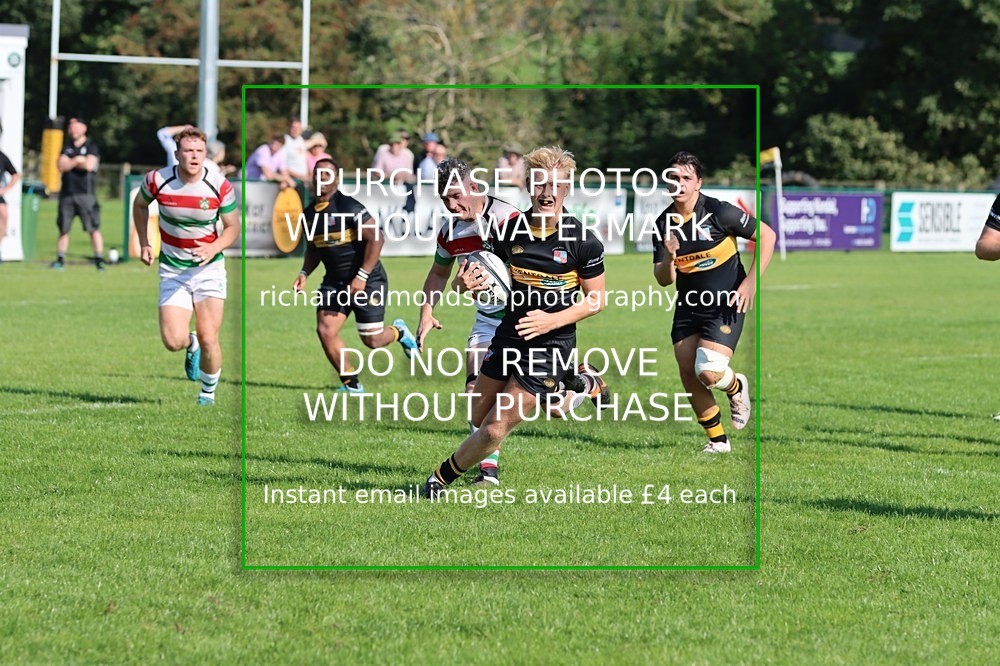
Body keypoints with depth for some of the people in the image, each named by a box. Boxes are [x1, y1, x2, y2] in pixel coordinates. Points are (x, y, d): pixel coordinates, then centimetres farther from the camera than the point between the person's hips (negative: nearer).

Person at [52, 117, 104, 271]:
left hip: (85, 193, -4)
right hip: (67, 193, 4)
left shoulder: (91, 147, 3)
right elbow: (60, 166, 1)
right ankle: (60, 259, 13)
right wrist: (76, 161, -9)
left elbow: (89, 165, -13)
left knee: (93, 228, -10)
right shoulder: (67, 147, 15)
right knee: (64, 228, 6)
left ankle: (99, 260, -10)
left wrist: (69, 164, -2)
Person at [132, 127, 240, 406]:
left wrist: (213, 248, -20)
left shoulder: (220, 185, -12)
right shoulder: (157, 180, -11)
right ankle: (190, 344, 27)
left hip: (209, 268, 0)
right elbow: (140, 205, 12)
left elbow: (233, 227, -1)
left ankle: (208, 394, 18)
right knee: (173, 341, -13)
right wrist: (144, 243, 5)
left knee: (208, 339, -9)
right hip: (172, 272, 0)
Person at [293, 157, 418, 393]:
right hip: (334, 282, 6)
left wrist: (362, 276, -23)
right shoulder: (309, 214, 5)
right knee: (325, 331, -10)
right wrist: (304, 273, 3)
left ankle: (398, 332, 34)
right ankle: (351, 383, 6)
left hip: (368, 280, -6)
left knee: (372, 341, -2)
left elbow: (376, 239, -19)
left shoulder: (348, 206, -17)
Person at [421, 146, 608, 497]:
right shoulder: (509, 230, -4)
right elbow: (480, 273, 6)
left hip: (551, 344, -5)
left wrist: (553, 320, -21)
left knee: (495, 429, -10)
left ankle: (443, 477, 18)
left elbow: (597, 298, -7)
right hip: (509, 334, 5)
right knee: (479, 417, 18)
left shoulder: (582, 241, -14)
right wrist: (466, 282, -19)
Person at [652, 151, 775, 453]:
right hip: (688, 305, 5)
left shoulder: (718, 212, -14)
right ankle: (717, 441, 19)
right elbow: (663, 280, 1)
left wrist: (751, 281, -12)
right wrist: (669, 258, -21)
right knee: (688, 373, 1)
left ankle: (736, 387, 16)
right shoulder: (663, 224, -1)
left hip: (726, 305, -5)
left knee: (708, 372, -21)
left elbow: (766, 235, -7)